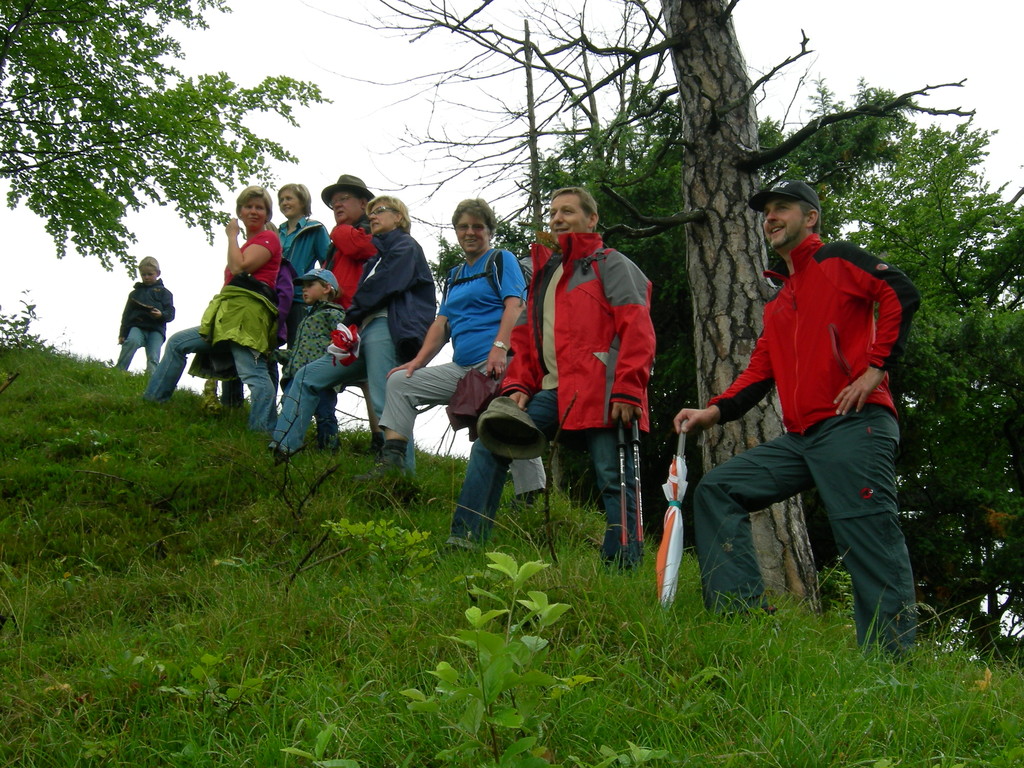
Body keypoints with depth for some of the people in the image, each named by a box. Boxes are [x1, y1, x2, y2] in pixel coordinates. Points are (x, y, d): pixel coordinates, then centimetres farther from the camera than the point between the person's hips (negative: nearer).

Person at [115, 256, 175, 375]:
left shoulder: (163, 292, 17)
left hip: (155, 330, 0)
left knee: (153, 358, -17)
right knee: (132, 340, -32)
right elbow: (126, 314, 19)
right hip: (137, 326, 0)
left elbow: (170, 313, 7)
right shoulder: (135, 293, 23)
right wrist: (122, 334, 7)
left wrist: (161, 315, -17)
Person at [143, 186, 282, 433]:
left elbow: (240, 268, -12)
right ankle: (153, 399, 20)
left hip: (247, 312, -10)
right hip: (229, 315, 10)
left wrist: (232, 235, 1)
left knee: (252, 373, -22)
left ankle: (263, 431, -30)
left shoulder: (268, 238, 2)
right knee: (177, 343, 16)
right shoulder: (247, 245, 30)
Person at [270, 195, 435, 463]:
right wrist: (351, 324, 4)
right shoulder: (379, 255, 32)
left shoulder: (406, 247, 5)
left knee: (384, 403, -19)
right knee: (308, 376, 6)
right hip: (364, 332, 10)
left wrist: (351, 317, 0)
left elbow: (383, 287, -8)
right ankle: (281, 447, 0)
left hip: (385, 329, -10)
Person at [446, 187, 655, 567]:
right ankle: (465, 540, -1)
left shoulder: (610, 265, 5)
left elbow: (636, 330, -6)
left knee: (614, 479, -8)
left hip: (600, 392, -7)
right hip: (552, 391, 7)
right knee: (490, 445, -2)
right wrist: (518, 385, 9)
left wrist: (628, 391, -16)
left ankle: (622, 568, -4)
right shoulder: (544, 273, 26)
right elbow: (525, 337, 26)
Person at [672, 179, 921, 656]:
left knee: (868, 541, -13)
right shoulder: (777, 307, 28)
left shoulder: (837, 260, 6)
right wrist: (714, 411, 5)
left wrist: (875, 367, -16)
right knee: (717, 490, 0)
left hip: (853, 426, -8)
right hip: (800, 438, 8)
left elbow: (901, 294, -9)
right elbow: (759, 372, 22)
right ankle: (740, 614, -7)